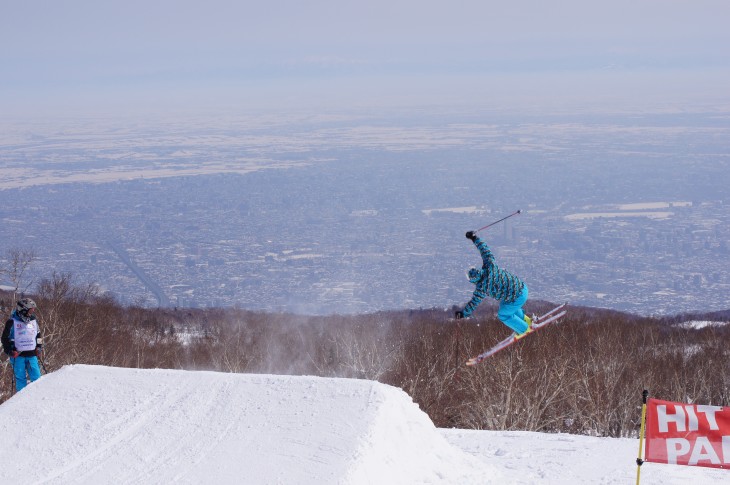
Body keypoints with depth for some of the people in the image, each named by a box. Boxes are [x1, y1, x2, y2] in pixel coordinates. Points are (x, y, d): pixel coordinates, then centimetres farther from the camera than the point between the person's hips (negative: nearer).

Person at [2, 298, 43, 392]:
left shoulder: (33, 321, 10)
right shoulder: (12, 322, -6)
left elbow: (38, 335, 24)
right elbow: (5, 338, -2)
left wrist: (39, 347, 11)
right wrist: (10, 351, -12)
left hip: (31, 354, 4)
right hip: (18, 355, -4)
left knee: (36, 377, 0)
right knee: (20, 378, -1)